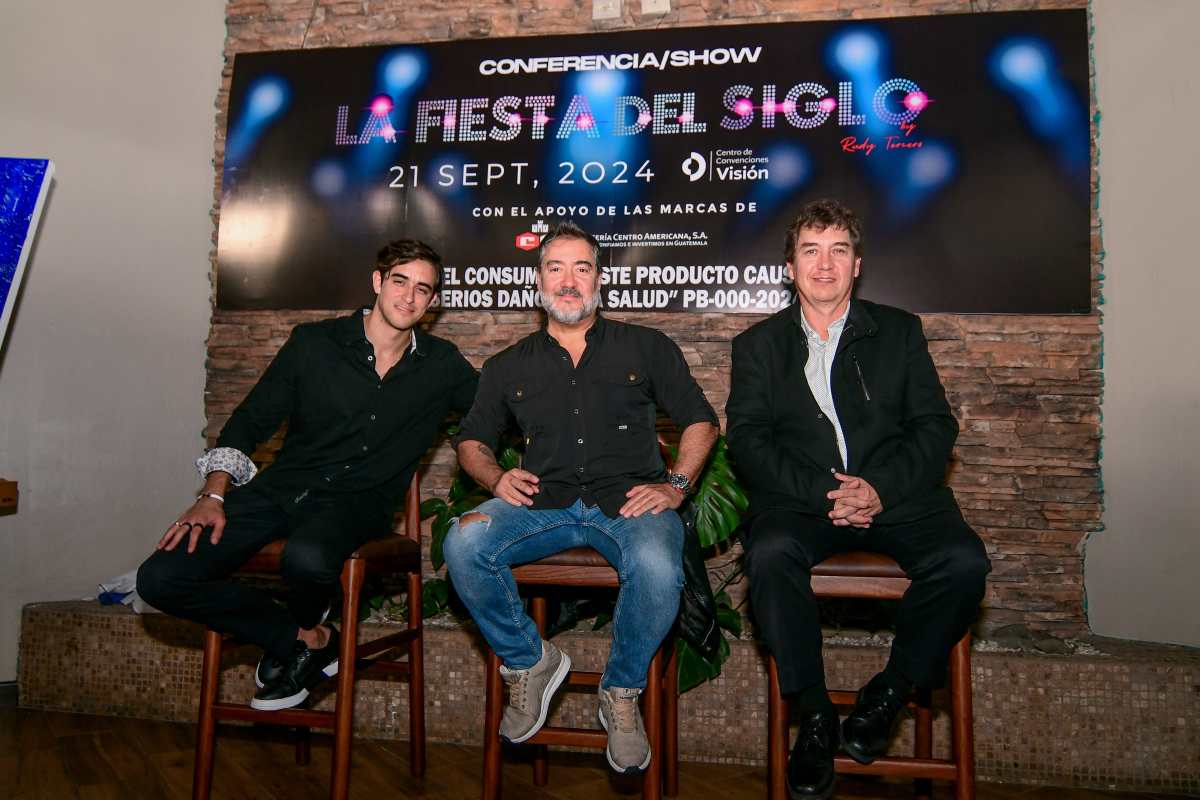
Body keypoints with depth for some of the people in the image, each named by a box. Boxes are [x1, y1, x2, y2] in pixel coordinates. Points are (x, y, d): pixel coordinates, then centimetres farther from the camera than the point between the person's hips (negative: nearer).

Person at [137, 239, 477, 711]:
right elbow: (248, 423, 7)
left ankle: (305, 628, 1)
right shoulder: (314, 343, 4)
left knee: (307, 558, -37)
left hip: (358, 501, -2)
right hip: (282, 489, 2)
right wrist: (213, 496, -6)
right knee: (160, 579, -14)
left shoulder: (441, 365, 6)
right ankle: (304, 639, 2)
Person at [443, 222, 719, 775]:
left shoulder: (646, 347, 15)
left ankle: (622, 692, -3)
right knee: (463, 545, -27)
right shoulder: (509, 366, 20)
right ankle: (529, 662, -1)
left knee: (657, 570, -35)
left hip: (629, 499, -1)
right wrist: (496, 477, -1)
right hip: (542, 500, 2)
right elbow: (472, 442, 21)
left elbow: (701, 421, 13)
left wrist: (676, 485, -2)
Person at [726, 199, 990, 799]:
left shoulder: (899, 331, 15)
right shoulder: (758, 344, 13)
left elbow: (935, 426, 6)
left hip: (895, 495, 1)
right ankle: (814, 716, -13)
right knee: (770, 554, -32)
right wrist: (822, 492, -13)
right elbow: (747, 439, 1)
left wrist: (879, 488, -12)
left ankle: (888, 694, -3)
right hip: (799, 498, 0)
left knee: (963, 561, -26)